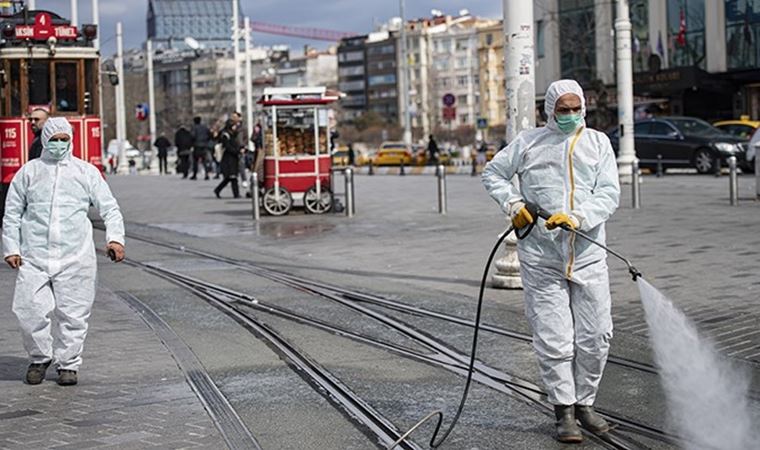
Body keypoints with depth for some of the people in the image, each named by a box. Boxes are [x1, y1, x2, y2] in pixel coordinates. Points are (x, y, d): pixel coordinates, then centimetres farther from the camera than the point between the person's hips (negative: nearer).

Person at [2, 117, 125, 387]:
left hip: (75, 257, 0)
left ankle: (68, 364, 15)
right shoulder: (29, 171, 12)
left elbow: (109, 208, 8)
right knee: (30, 310, -6)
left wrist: (115, 238, -8)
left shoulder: (86, 172, 10)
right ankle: (39, 358, 16)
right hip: (34, 256, 0)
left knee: (72, 313, 0)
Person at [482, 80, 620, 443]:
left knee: (595, 337, 4)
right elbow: (492, 173, 16)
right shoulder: (529, 142, 7)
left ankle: (584, 403, 22)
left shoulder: (598, 143, 9)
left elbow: (609, 194, -1)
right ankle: (564, 411, 9)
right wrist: (512, 203, 0)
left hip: (588, 256, 2)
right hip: (541, 258, -1)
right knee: (553, 339, -2)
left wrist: (576, 217, -18)